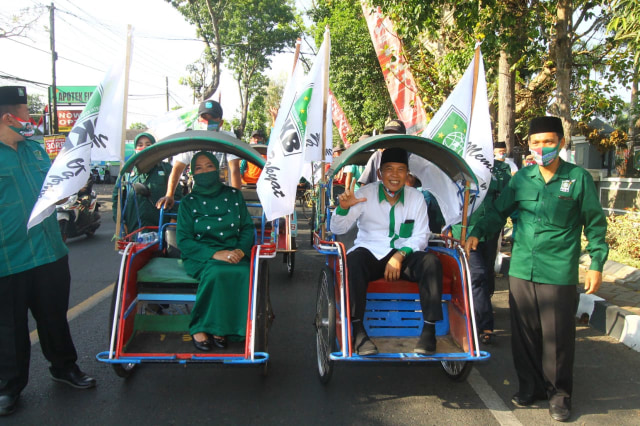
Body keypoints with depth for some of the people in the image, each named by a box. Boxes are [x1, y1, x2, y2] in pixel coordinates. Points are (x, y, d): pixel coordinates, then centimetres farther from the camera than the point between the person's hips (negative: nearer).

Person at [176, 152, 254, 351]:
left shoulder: (233, 195, 12)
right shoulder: (188, 202, 6)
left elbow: (247, 228, 12)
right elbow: (184, 240, -2)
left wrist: (241, 250, -10)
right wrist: (215, 254, -17)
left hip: (234, 254, 2)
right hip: (200, 256, -2)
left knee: (245, 272, -32)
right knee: (215, 272, -36)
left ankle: (221, 328, -19)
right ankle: (200, 327, -19)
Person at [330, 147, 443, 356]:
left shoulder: (416, 197, 5)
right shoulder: (365, 194, -1)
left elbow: (421, 236, 0)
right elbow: (337, 229, -4)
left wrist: (400, 255, -18)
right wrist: (343, 208, -26)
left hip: (404, 255, 2)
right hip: (370, 253, -2)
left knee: (431, 262, -27)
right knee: (353, 260, -35)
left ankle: (429, 329, -20)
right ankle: (358, 330, -28)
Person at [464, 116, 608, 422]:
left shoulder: (579, 178, 0)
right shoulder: (521, 178, 8)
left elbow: (595, 224, 5)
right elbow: (499, 211, 15)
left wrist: (596, 264, 1)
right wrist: (477, 233, 1)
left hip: (559, 272, -3)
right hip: (521, 269, 3)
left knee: (557, 336, 5)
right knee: (524, 333, 11)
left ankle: (559, 394, 24)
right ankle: (531, 385, 30)